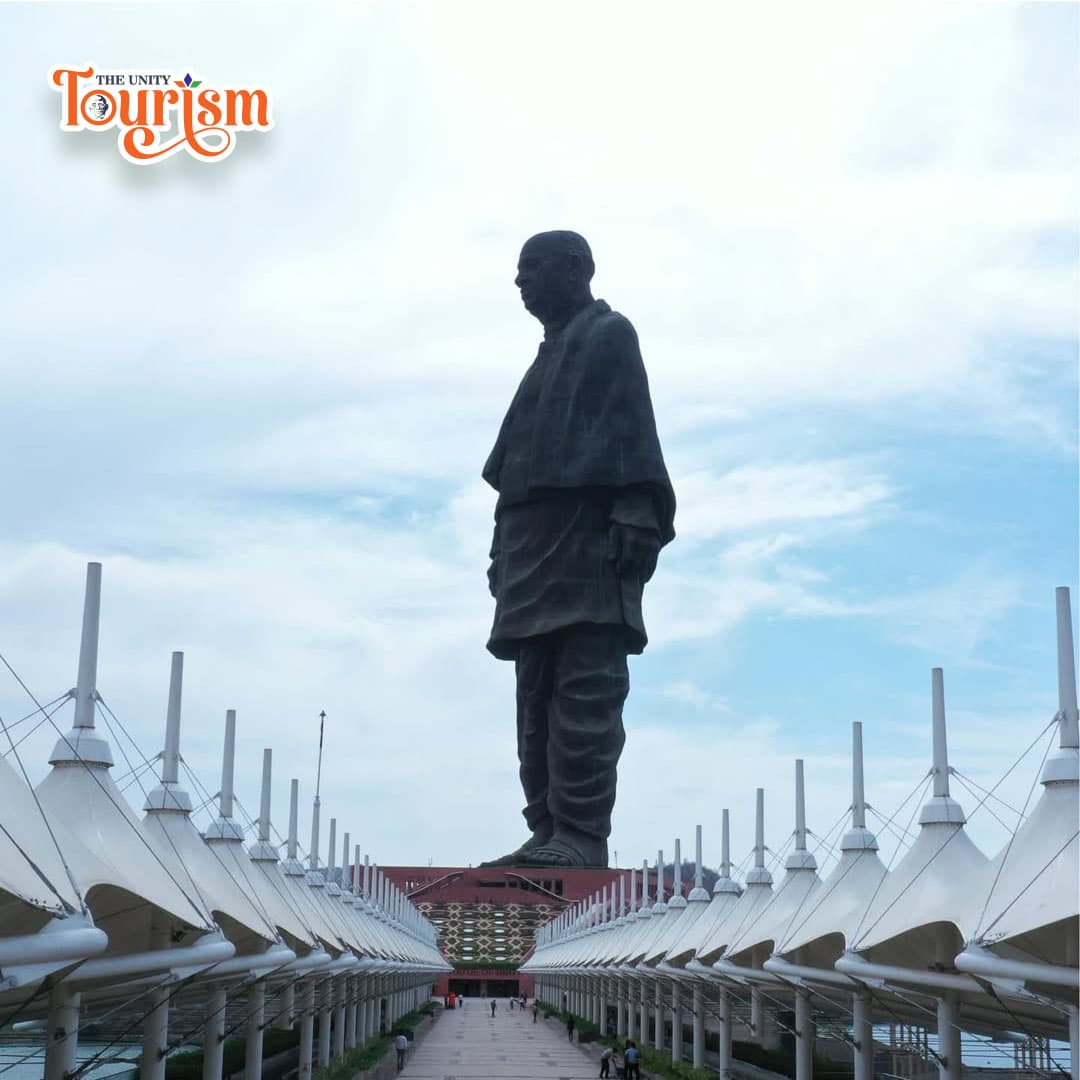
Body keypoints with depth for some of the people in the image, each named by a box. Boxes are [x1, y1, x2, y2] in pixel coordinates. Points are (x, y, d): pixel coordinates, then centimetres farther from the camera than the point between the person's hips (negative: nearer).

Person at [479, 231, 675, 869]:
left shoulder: (609, 334, 7)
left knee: (586, 687, -15)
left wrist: (636, 516, -20)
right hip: (538, 542, 9)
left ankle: (580, 836, -19)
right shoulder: (552, 354, 29)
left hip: (591, 531, -9)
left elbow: (633, 429, -7)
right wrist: (506, 552, 17)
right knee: (539, 697, 3)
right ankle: (550, 833, 3)